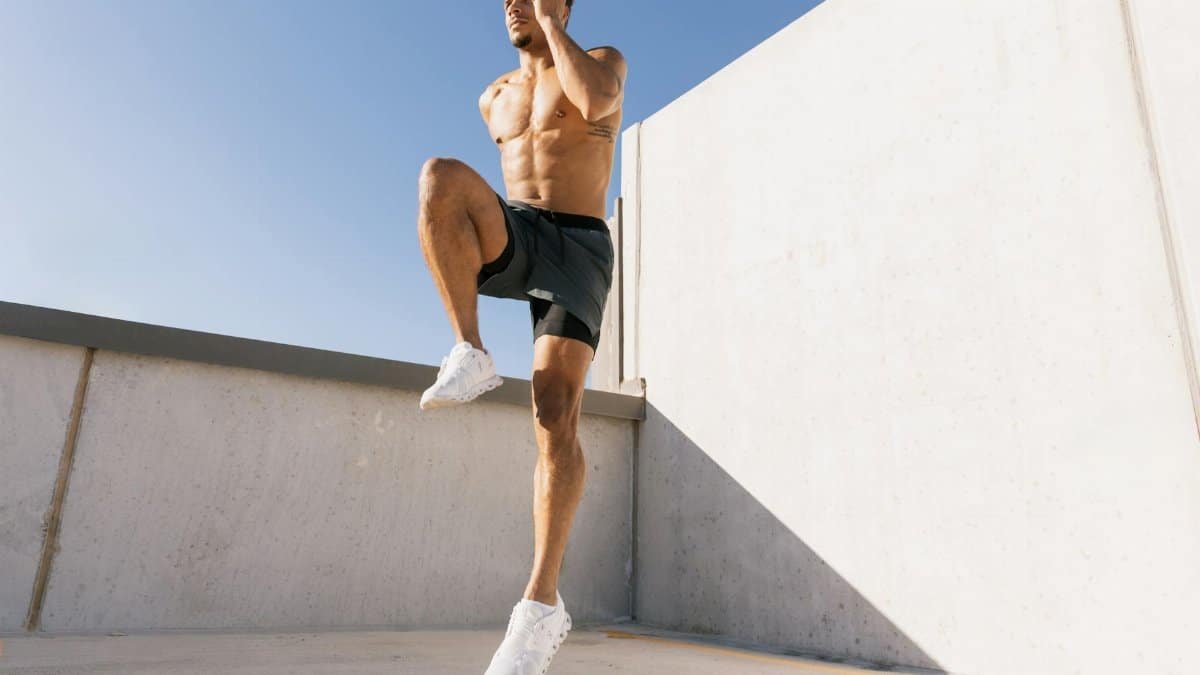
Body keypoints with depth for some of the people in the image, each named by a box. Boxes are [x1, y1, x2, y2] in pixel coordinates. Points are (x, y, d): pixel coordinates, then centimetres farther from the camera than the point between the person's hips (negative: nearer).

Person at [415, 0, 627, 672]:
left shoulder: (606, 59, 10)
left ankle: (542, 604, -17)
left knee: (556, 413, -21)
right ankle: (472, 357, -25)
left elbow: (595, 102, -15)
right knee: (442, 176, -29)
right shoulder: (494, 98, 23)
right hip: (514, 244, 4)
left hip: (578, 254, -3)